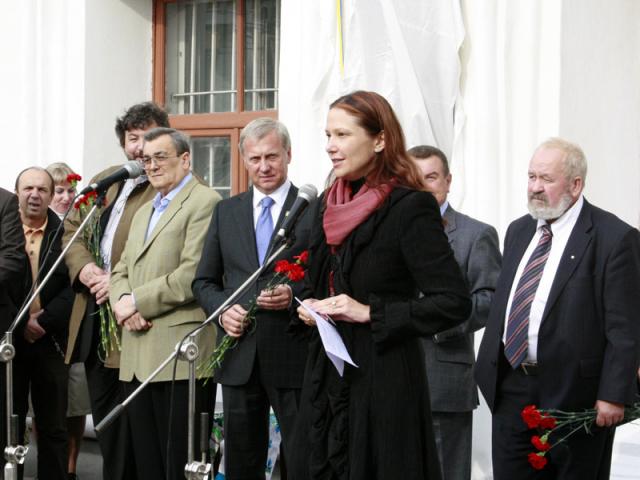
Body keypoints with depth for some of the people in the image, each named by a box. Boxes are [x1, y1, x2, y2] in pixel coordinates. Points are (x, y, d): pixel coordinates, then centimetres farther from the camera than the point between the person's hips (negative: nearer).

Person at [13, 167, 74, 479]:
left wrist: (43, 321, -13)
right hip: (9, 339, 0)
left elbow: (73, 287, -4)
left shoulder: (65, 235, 3)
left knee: (53, 428, 5)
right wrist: (20, 324, -9)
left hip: (49, 342, 0)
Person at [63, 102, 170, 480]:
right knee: (104, 422, 16)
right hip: (93, 320, 8)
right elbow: (71, 229, 17)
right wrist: (83, 266, -3)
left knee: (128, 431, -2)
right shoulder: (103, 182, 17)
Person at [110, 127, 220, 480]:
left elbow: (193, 274, -15)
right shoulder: (144, 212, 25)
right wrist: (122, 302, -2)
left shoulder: (204, 202, -5)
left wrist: (138, 301, -10)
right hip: (138, 358, 8)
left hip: (180, 357, -8)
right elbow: (121, 270, 20)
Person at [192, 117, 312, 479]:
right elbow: (204, 280, 15)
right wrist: (222, 308, -5)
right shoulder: (226, 211, 12)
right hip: (239, 357, 4)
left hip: (293, 355, -4)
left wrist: (294, 295, -20)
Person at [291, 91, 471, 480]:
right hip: (327, 374, 7)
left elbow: (455, 303, -17)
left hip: (383, 381, -7)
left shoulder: (410, 208, -12)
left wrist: (370, 313, -19)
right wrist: (310, 308, 3)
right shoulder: (329, 205, 10)